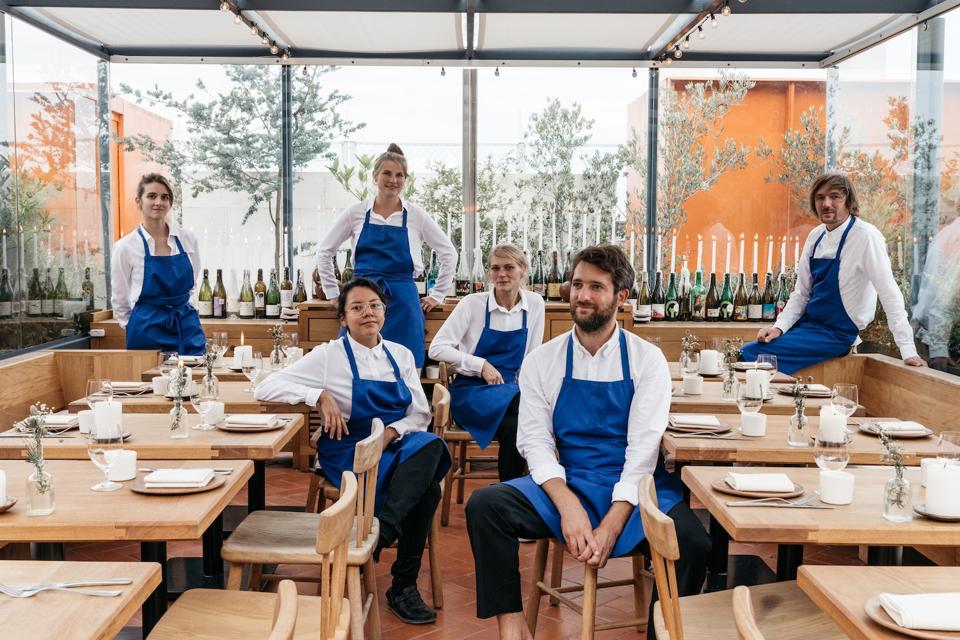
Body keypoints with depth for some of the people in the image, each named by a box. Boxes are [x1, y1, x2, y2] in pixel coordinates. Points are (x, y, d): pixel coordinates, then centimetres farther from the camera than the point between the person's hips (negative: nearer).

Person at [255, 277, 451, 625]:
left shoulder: (401, 355, 11)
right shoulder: (329, 355, 0)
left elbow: (421, 414, 9)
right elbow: (266, 388, -6)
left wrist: (391, 433, -12)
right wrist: (320, 395, -19)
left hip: (398, 444, 4)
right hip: (348, 452, -4)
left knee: (431, 444, -33)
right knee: (426, 488, -30)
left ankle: (381, 532, -30)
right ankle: (402, 587, -17)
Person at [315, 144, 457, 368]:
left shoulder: (416, 215, 5)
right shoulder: (357, 212, 6)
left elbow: (448, 253, 12)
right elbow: (324, 251, 13)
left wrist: (436, 296, 10)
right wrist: (333, 294, 10)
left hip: (403, 301, 0)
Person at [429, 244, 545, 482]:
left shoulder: (534, 304, 4)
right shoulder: (473, 304, -6)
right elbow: (437, 348, -10)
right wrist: (482, 365, -15)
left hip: (511, 388, 3)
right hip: (471, 391, -3)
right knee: (522, 405, -33)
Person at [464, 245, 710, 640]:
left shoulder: (647, 360, -1)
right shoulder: (541, 361, 4)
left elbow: (644, 446, -8)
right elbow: (535, 441, -2)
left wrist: (611, 526, -19)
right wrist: (568, 505, -20)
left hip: (634, 489, -1)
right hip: (564, 486, 2)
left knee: (692, 541, -30)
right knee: (484, 505, -22)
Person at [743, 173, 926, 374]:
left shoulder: (865, 236, -16)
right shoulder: (815, 236, 5)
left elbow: (889, 294, -18)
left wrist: (908, 351, -20)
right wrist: (779, 327, -4)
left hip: (836, 334, -7)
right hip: (808, 323, 7)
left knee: (751, 353, -18)